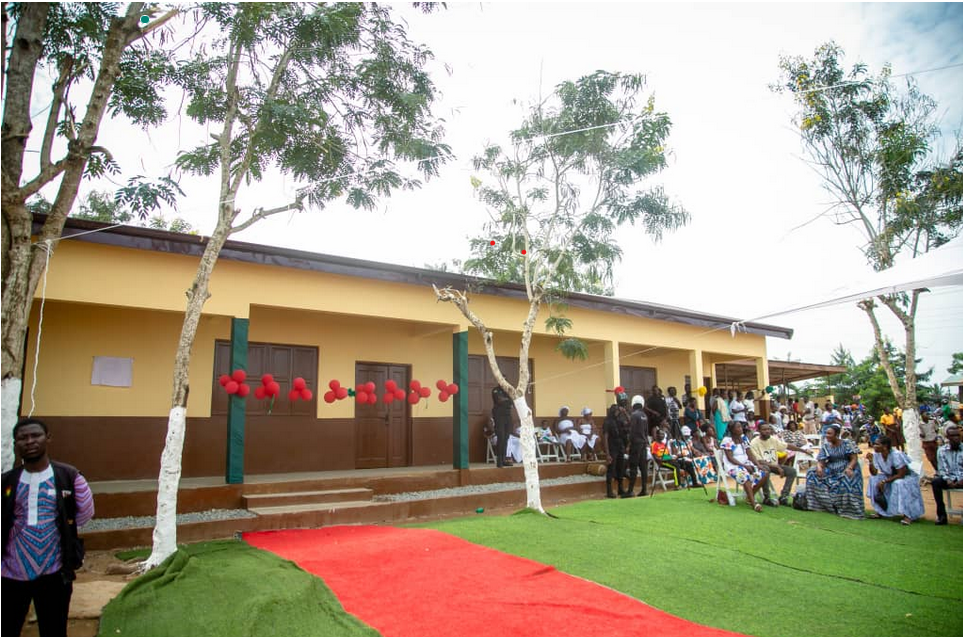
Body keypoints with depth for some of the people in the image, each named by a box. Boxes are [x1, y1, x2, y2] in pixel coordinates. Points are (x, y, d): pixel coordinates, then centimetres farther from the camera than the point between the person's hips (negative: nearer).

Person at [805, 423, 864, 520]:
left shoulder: (847, 443, -2)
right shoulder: (825, 446, 7)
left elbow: (854, 458, -8)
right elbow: (820, 461, 1)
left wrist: (849, 468, -28)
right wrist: (819, 467, -23)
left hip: (846, 469, -4)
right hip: (831, 471, 4)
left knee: (848, 479, -38)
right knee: (812, 473, -18)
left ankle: (848, 509, -25)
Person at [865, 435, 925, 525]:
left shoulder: (896, 455, -28)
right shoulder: (877, 455, -8)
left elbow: (901, 475, -28)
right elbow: (874, 473, -8)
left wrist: (884, 481, -28)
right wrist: (871, 461, -23)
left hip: (908, 477, -7)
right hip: (891, 477, 7)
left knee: (899, 484, -36)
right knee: (873, 479, -13)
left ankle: (908, 515, -23)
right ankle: (880, 510, -1)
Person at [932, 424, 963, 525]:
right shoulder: (941, 450, 3)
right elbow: (942, 469, 1)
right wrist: (947, 480, -18)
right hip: (949, 479, 1)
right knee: (935, 482, -30)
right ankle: (941, 515, -23)